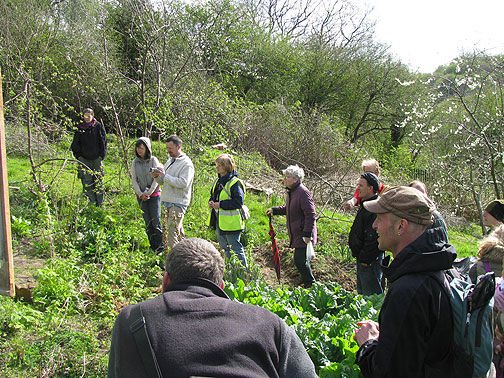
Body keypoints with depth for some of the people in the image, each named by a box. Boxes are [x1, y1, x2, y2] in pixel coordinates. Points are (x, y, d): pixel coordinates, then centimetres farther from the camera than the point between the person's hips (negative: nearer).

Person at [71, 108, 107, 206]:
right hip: (84, 159, 1)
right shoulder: (79, 128, 6)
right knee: (86, 181, -2)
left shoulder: (98, 126, 1)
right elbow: (75, 143, 12)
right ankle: (90, 202, 5)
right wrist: (78, 155, 3)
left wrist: (102, 155, -3)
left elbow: (103, 141, 3)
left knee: (98, 180, 4)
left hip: (97, 158, -1)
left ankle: (100, 203, 13)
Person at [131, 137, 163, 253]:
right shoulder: (135, 162, 6)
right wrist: (140, 194, -5)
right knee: (147, 222, 6)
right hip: (141, 195, 3)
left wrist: (149, 193, -11)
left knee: (156, 221, -5)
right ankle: (152, 247, 15)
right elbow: (134, 180, 5)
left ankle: (160, 247, 3)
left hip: (154, 194, -3)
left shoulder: (153, 160, -4)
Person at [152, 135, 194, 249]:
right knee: (178, 230, 15)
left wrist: (165, 176, -20)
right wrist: (157, 176, -2)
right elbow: (163, 182, 21)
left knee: (172, 229, -12)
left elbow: (183, 183, -22)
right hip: (168, 201, 8)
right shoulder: (170, 161, 17)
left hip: (178, 202, -8)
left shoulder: (186, 164, -9)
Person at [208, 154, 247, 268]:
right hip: (219, 220, 9)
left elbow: (238, 202, -22)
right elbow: (213, 195, 24)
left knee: (235, 248, -1)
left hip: (230, 222, -9)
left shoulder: (235, 183, -17)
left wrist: (220, 204, -22)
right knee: (225, 247, 20)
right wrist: (211, 202, 1)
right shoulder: (218, 181, 10)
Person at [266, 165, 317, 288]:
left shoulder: (303, 193, -20)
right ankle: (308, 283, 29)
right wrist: (274, 210, 15)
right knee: (300, 259, 15)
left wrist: (307, 234, -23)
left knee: (300, 259, -8)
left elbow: (310, 215, -21)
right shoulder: (290, 192, 10)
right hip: (296, 234, 9)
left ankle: (310, 284, 9)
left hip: (303, 235, -9)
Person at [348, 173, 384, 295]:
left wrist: (365, 259, -20)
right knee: (362, 292, 21)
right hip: (363, 258, 11)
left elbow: (373, 239, -26)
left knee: (372, 295, -1)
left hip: (370, 261, -11)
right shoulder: (365, 205, 12)